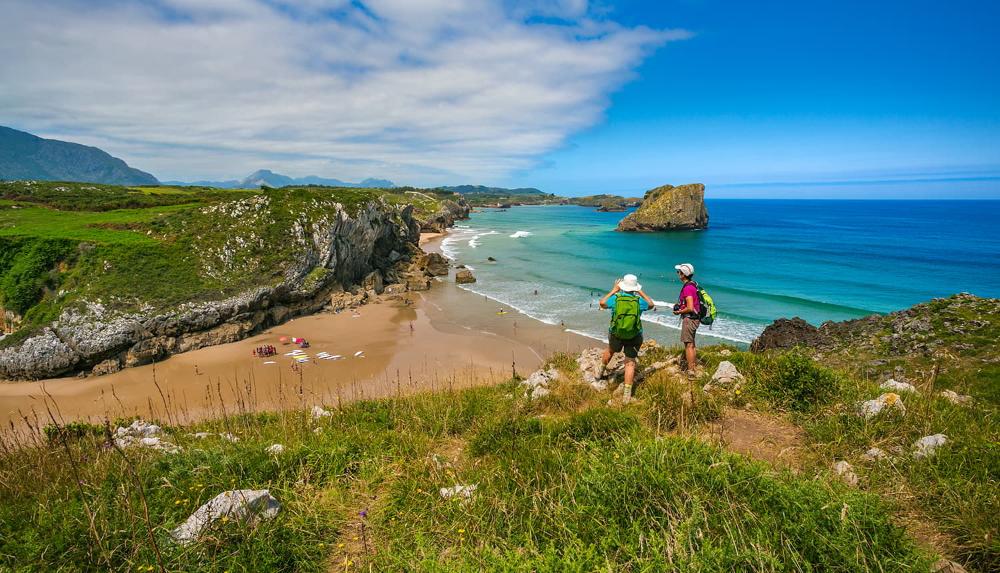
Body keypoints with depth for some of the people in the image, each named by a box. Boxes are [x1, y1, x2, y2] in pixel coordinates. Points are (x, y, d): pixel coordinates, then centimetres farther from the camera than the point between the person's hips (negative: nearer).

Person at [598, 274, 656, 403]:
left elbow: (602, 303, 6)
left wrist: (613, 291, 13)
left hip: (616, 334, 1)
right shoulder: (639, 301, -9)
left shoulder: (616, 298, -11)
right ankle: (627, 394, 2)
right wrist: (641, 292, 17)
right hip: (634, 337, -1)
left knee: (610, 350, 31)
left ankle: (601, 371, 53)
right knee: (630, 363, 4)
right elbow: (651, 305, 11)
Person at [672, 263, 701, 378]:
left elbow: (690, 308, -25)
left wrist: (679, 312, -10)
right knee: (691, 344, 19)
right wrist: (680, 306, 13)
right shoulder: (693, 284, 11)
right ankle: (695, 368, 29)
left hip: (689, 319, -10)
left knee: (688, 345, -5)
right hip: (694, 319, 10)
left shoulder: (687, 288, -21)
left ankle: (691, 372, -1)